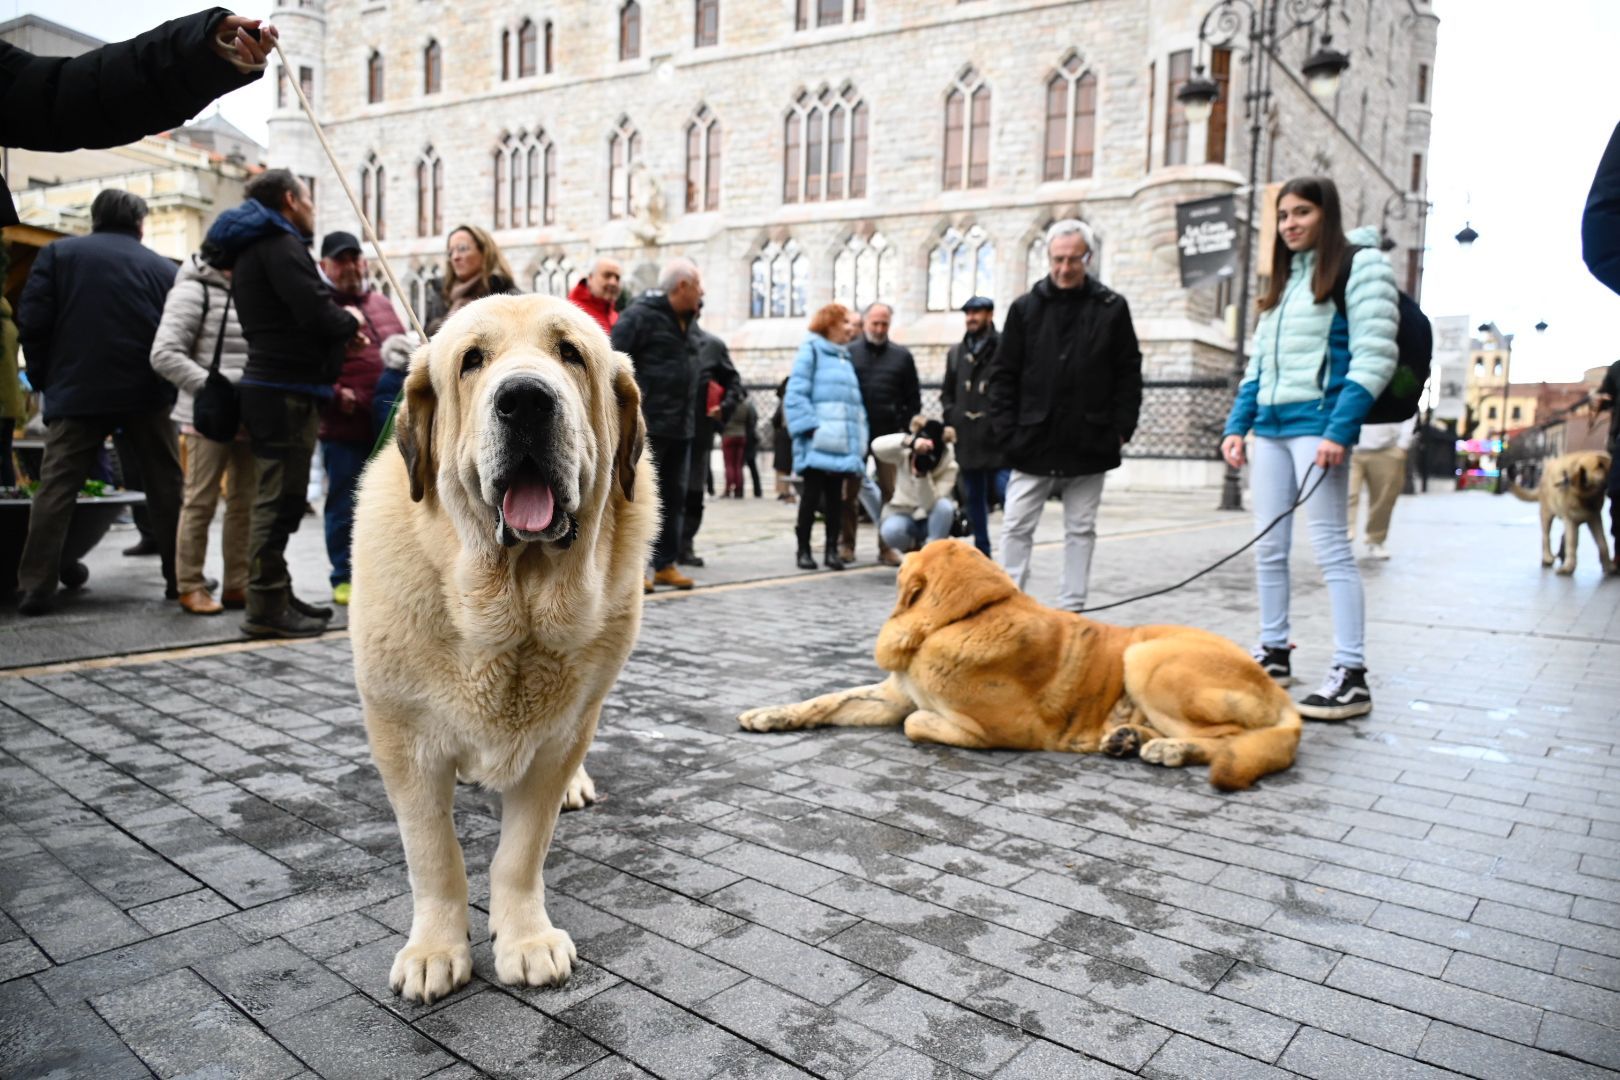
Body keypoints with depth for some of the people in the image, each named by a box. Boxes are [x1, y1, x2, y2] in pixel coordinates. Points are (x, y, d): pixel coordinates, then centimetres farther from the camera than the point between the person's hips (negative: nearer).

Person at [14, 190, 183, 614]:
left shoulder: (57, 253, 6)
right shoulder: (163, 266, 7)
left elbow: (32, 320, 0)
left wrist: (44, 378, 11)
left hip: (77, 392, 0)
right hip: (146, 392, 0)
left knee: (56, 488, 5)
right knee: (168, 487, 9)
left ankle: (37, 586, 1)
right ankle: (181, 578, 11)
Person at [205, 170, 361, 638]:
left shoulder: (251, 249, 22)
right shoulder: (279, 244, -11)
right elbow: (315, 312, -23)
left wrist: (339, 323, 8)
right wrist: (350, 320, -3)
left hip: (269, 387, 11)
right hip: (286, 392, -11)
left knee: (277, 499, 16)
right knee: (280, 500, -8)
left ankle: (277, 596, 25)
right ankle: (267, 608, -4)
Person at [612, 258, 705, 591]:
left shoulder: (688, 321, 17)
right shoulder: (640, 315, -9)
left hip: (681, 427, 8)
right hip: (646, 426, -8)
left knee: (673, 497, 12)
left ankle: (665, 564, 20)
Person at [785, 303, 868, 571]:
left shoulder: (845, 357, 21)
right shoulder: (811, 350, -2)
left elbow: (854, 400, 19)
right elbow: (796, 394, -10)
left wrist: (861, 436, 10)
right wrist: (810, 427, -18)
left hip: (843, 442, 6)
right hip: (818, 443, -6)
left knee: (834, 497, 9)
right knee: (812, 495, 0)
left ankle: (832, 549, 14)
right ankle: (804, 550, 8)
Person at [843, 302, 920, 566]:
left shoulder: (901, 356, 7)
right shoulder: (849, 353, 2)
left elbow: (913, 398, 11)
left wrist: (905, 429, 3)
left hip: (888, 435, 1)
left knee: (889, 491, 1)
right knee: (850, 492, 3)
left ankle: (886, 546, 10)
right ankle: (848, 545, 13)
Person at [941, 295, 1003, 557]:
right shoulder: (956, 352, 15)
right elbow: (946, 391, 22)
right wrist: (952, 417, 8)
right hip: (967, 439, 6)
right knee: (974, 498, 12)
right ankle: (981, 551, 23)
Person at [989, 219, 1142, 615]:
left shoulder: (1112, 308, 2)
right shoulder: (1025, 308, 3)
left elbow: (1129, 375, 4)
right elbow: (1003, 375, 3)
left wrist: (1121, 429, -4)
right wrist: (1007, 431, -4)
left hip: (1088, 446, 0)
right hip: (1033, 445, 0)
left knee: (1081, 530, 9)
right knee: (1016, 527, 2)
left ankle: (1071, 609, 19)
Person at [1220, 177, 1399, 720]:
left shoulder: (1360, 264, -2)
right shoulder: (1284, 279, 20)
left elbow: (1374, 358, -10)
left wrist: (1339, 431, -19)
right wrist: (1236, 426, 11)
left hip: (1317, 422, -7)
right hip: (1270, 424, 7)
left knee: (1330, 546, -9)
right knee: (1268, 547, 8)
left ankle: (1351, 675, -5)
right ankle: (1274, 654, 19)